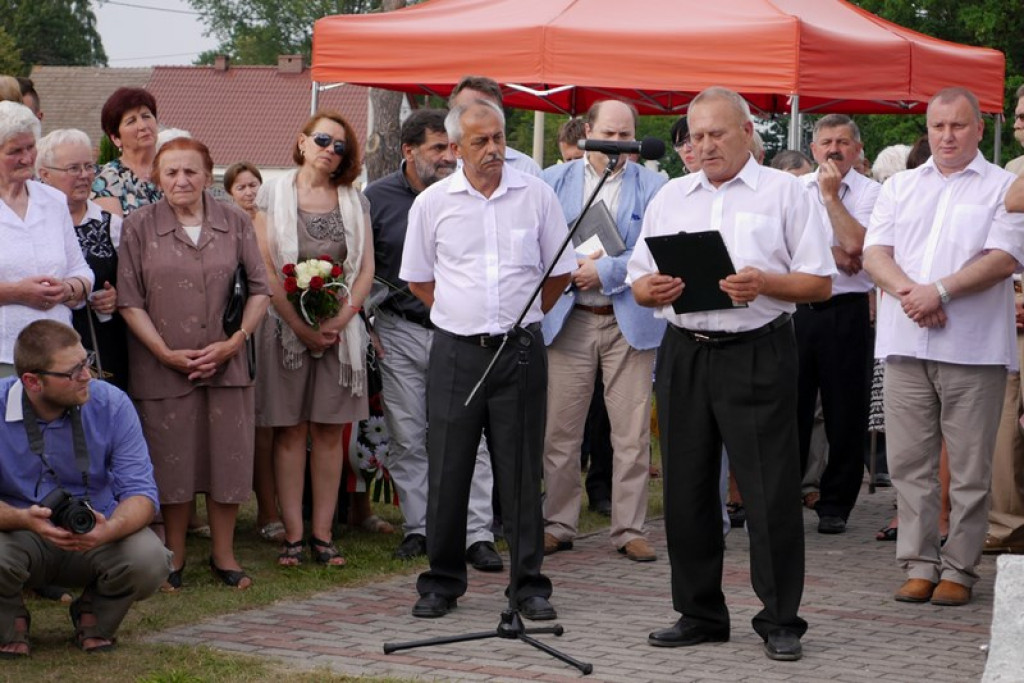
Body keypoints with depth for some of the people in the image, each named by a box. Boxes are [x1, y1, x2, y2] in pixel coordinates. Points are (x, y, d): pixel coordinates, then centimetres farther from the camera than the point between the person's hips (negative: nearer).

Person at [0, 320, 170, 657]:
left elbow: (140, 491, -14)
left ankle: (94, 617, 7)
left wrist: (108, 530, -37)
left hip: (96, 535, 1)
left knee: (149, 560, -29)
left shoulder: (112, 405, -11)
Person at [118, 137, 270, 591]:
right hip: (161, 365, -1)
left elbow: (260, 290, 6)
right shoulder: (140, 226, -1)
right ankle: (174, 558, 17)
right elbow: (129, 301, -3)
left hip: (226, 363, 2)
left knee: (228, 456, 4)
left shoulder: (234, 223, 5)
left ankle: (223, 554, 18)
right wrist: (167, 353, -11)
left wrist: (234, 342, -7)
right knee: (171, 462, 3)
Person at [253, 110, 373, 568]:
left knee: (329, 430, 3)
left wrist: (338, 320, -8)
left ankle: (323, 533, 6)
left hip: (340, 328, 2)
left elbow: (366, 268, 6)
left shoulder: (353, 200, 10)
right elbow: (265, 268, -4)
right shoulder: (274, 194, 2)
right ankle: (293, 534, 2)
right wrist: (300, 325, -10)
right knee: (290, 431, -1)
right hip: (286, 324, -2)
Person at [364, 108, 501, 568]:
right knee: (407, 438, 6)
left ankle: (478, 534, -3)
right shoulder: (378, 198, 1)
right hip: (401, 331, 0)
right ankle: (417, 527, 17)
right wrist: (366, 329, 2)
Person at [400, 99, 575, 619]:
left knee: (522, 472, 3)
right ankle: (442, 582, 14)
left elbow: (559, 271, 12)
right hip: (456, 353, 0)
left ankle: (529, 585, 11)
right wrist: (465, 317, 8)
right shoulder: (433, 202, 3)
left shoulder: (535, 195, 2)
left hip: (520, 352, 0)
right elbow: (418, 279, 13)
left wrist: (521, 319, 10)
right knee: (447, 471, 3)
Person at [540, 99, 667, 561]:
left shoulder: (652, 186, 5)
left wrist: (605, 272, -13)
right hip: (568, 319, 1)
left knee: (632, 433, -1)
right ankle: (557, 525, 15)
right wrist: (574, 267, -12)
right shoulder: (554, 181, 9)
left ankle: (629, 530, 8)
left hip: (630, 320, -1)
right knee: (560, 431, 3)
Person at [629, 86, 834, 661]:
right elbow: (638, 281, 15)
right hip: (685, 354, 4)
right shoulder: (670, 198, 16)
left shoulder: (784, 193, 4)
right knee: (686, 490, 7)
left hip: (757, 354, -4)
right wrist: (652, 289, -8)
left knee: (771, 493, -4)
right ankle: (700, 614, 19)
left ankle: (781, 621, 5)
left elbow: (821, 283, -1)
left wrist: (765, 283, -18)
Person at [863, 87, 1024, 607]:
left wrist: (941, 291, -17)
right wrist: (907, 291, -12)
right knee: (909, 462, 5)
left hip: (974, 348, -3)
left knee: (970, 467, -1)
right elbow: (874, 254, 7)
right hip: (906, 344, 4)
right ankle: (919, 564, 12)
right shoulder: (900, 187, 17)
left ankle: (959, 569, 7)